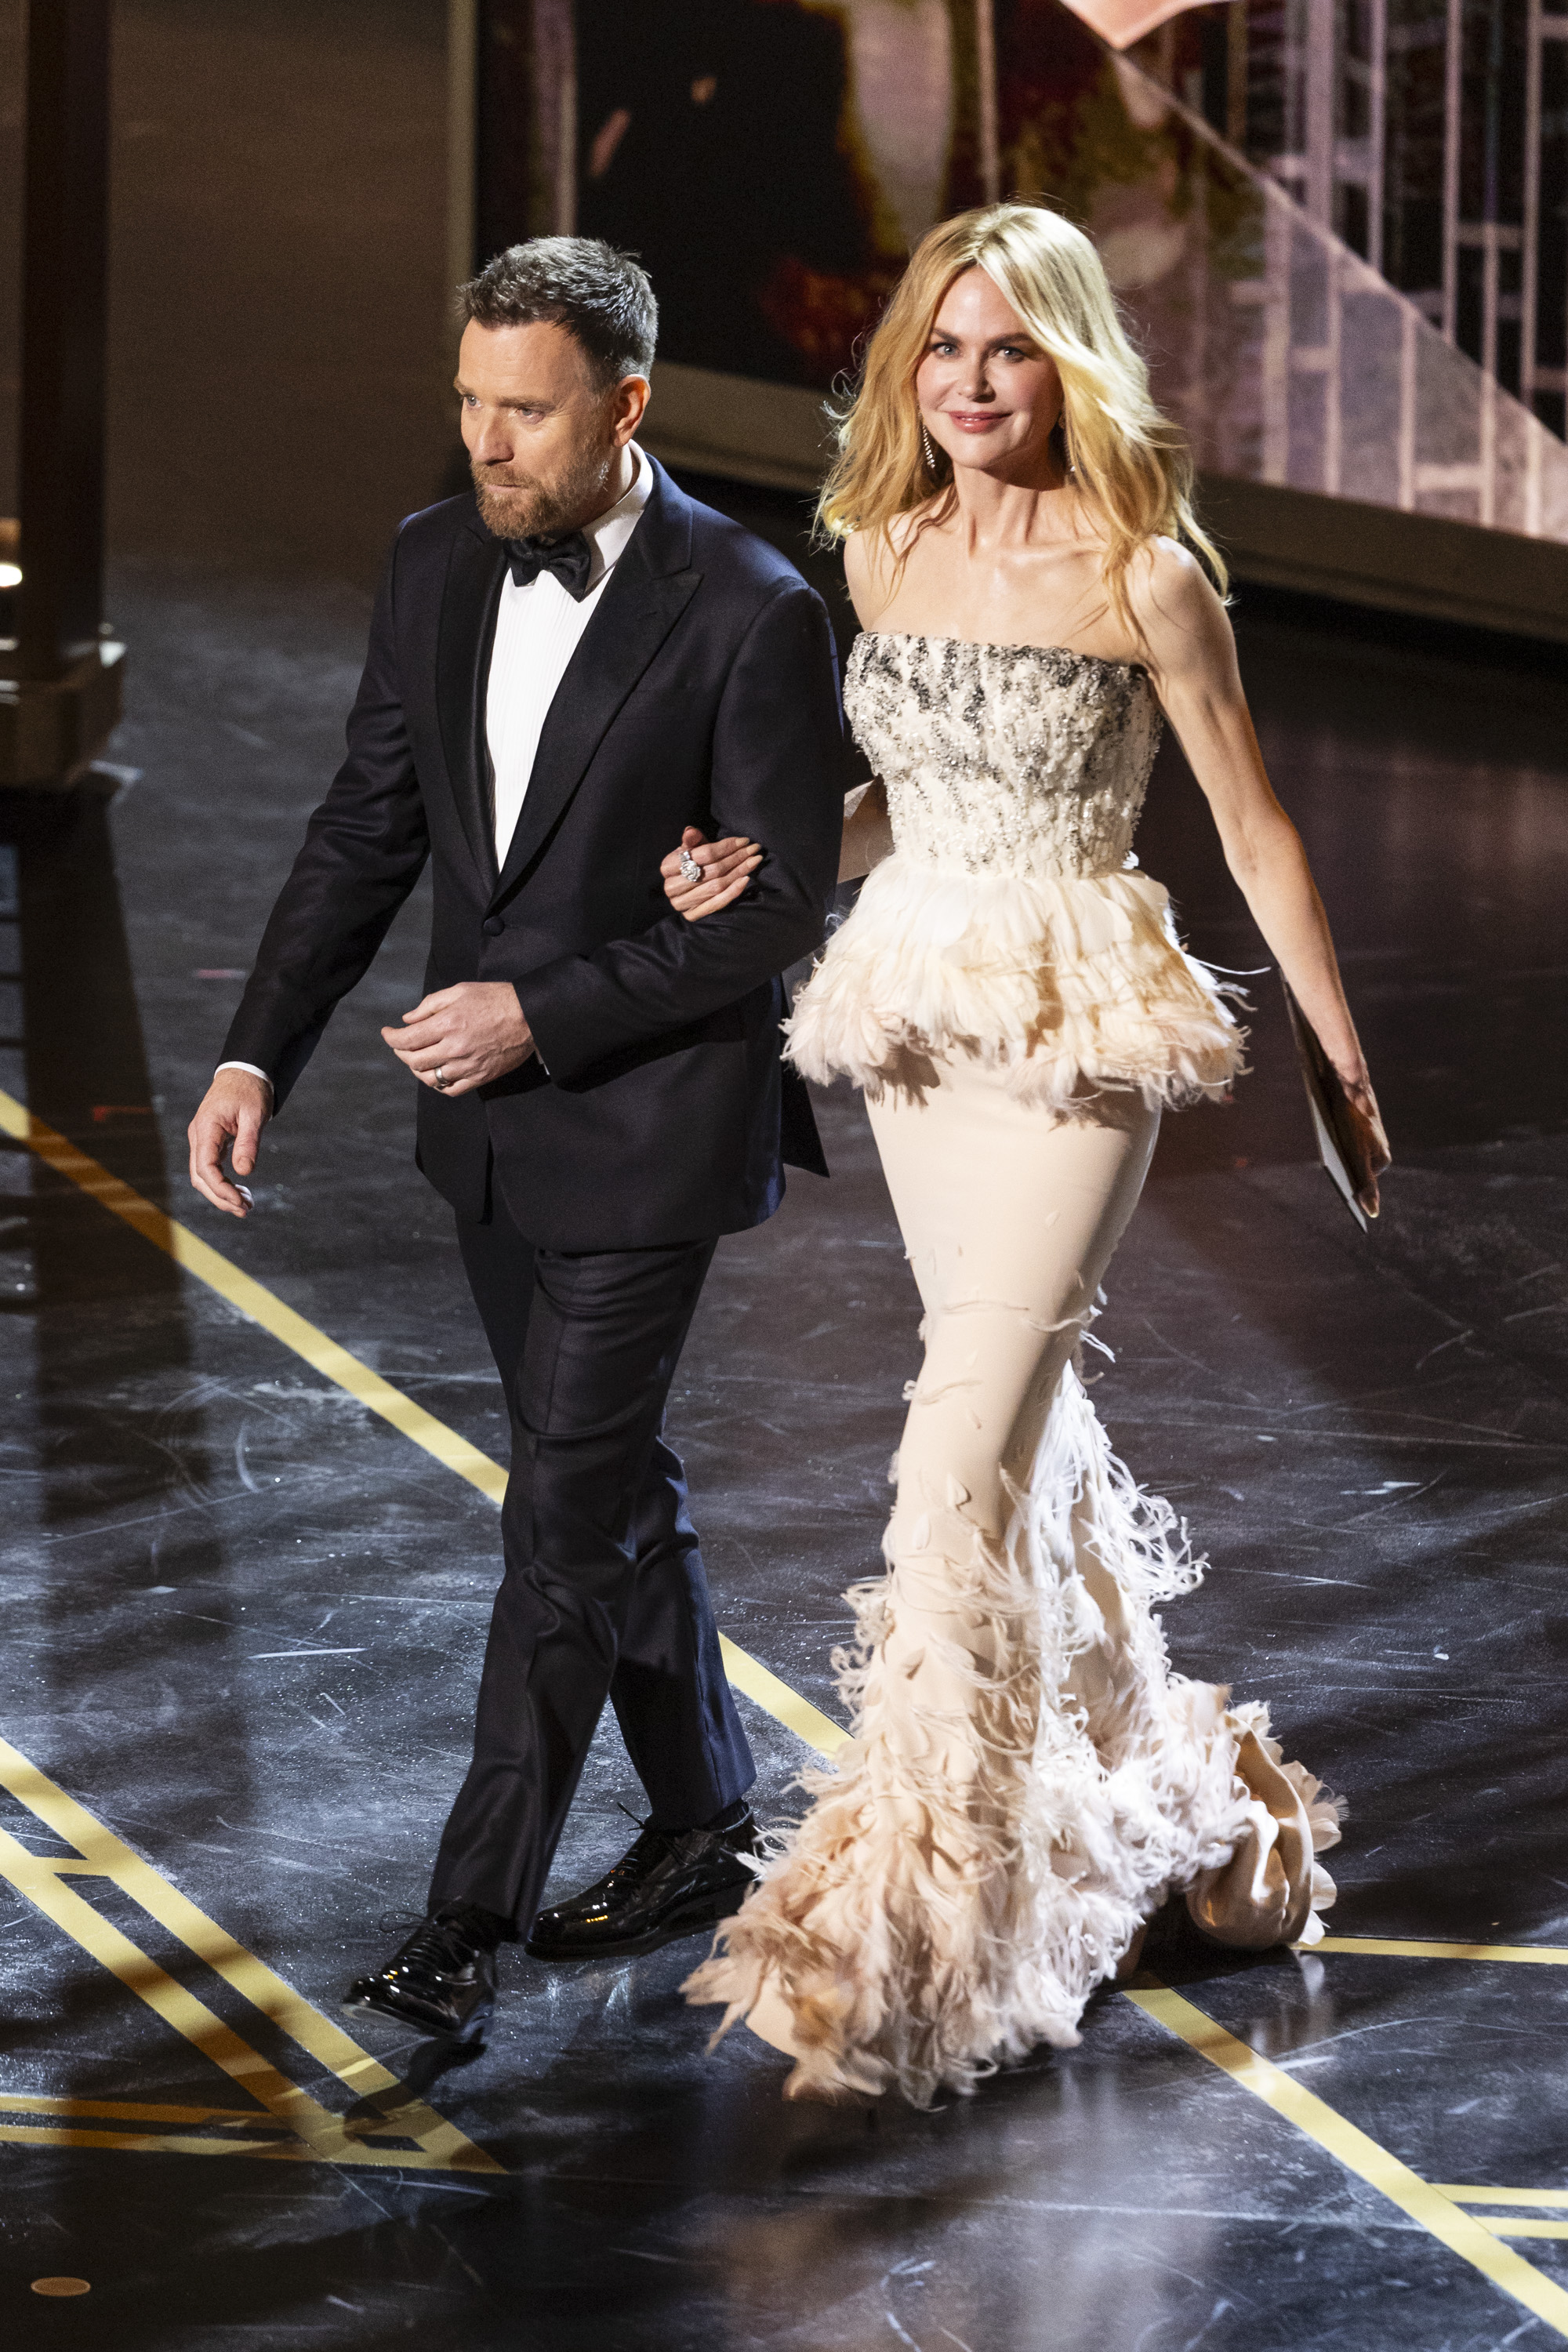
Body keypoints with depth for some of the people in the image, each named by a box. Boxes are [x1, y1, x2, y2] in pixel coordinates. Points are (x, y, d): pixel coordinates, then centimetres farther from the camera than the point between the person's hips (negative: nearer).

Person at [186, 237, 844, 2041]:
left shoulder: (748, 614, -17)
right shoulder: (435, 568, 1)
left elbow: (778, 908, -15)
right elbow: (366, 832, 7)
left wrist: (545, 1013, -21)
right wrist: (256, 1056, -1)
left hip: (646, 1128, -7)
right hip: (490, 1125, 7)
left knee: (563, 1519, -5)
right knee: (609, 1489, 18)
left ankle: (471, 1919, 2)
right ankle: (702, 1834, 33)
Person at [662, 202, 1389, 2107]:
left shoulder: (1141, 570, -10)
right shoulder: (882, 550, 7)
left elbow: (1252, 827, -3)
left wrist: (1342, 1061, 1)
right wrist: (768, 862, 2)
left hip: (1079, 1034, -6)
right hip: (917, 1019, 7)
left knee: (965, 1458, -14)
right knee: (1019, 1422, 16)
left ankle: (909, 1929, -14)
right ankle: (1159, 1783, 38)